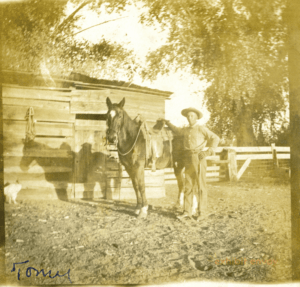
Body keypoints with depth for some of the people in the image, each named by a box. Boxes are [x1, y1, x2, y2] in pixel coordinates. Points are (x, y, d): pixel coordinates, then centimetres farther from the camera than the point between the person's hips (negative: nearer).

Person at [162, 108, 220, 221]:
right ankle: (187, 211, 11)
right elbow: (177, 130, 38)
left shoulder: (201, 129, 0)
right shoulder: (185, 130, 17)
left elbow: (215, 138, -4)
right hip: (188, 160, 6)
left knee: (200, 185, -3)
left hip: (198, 158, -6)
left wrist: (209, 151, -12)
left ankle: (202, 212, 2)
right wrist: (168, 123, 35)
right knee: (188, 185, 6)